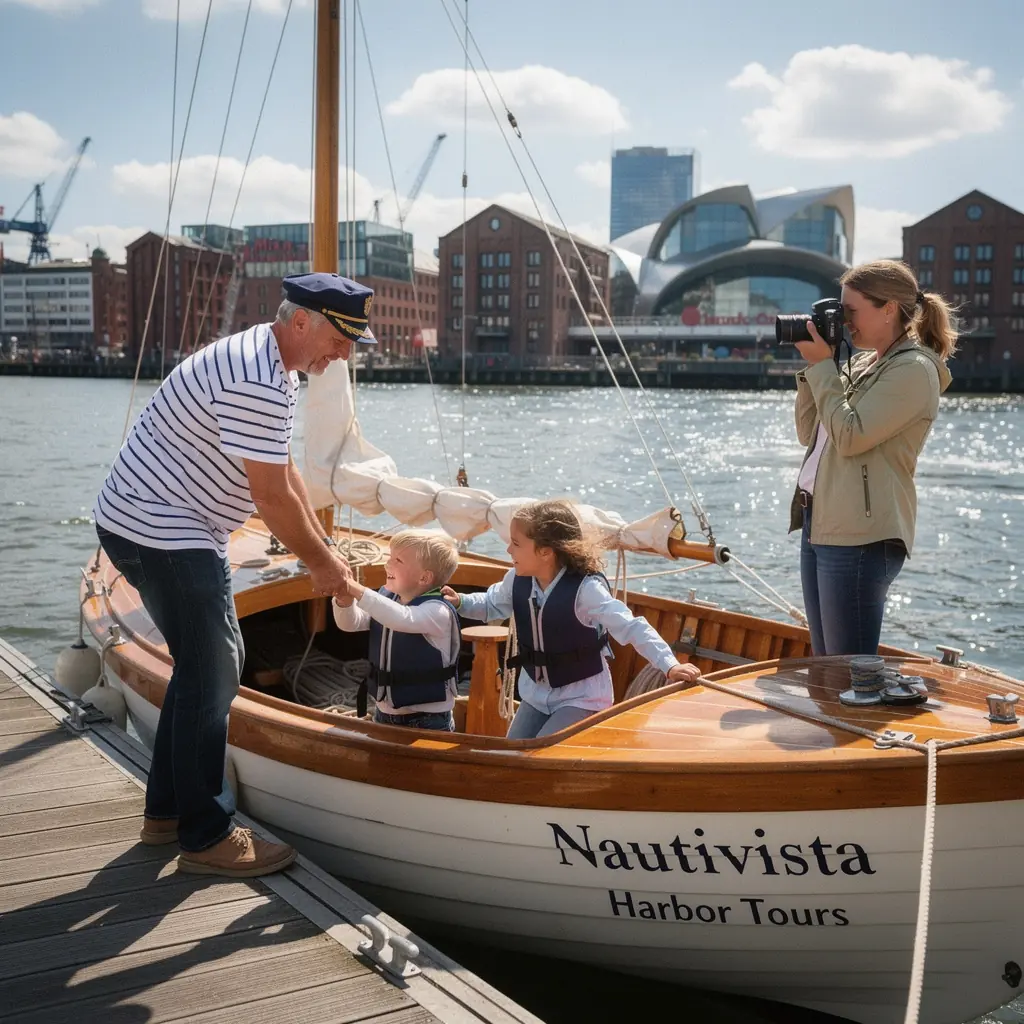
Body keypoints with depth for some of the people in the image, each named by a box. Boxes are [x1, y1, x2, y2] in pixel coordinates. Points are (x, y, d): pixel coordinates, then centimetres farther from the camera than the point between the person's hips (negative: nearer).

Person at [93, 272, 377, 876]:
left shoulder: (274, 365, 11)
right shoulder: (256, 383, -24)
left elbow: (287, 474, 15)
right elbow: (272, 496, -21)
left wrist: (325, 549, 12)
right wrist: (321, 562, -8)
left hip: (168, 526, 11)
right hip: (158, 531, -11)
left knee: (214, 663, 15)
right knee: (210, 675, -7)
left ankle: (167, 810, 26)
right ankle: (206, 839, 2)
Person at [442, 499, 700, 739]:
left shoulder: (586, 589, -28)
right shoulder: (516, 581, -7)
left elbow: (630, 628, -32)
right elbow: (492, 605, 15)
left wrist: (669, 666, -41)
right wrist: (460, 602, -4)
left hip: (582, 697, -7)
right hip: (535, 693, 7)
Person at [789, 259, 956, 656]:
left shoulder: (914, 369, -9)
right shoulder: (861, 364, 17)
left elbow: (850, 437, -18)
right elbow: (809, 435, 18)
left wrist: (822, 366, -9)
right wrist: (810, 370, 8)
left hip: (859, 537, -9)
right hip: (818, 525, 9)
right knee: (826, 666, 14)